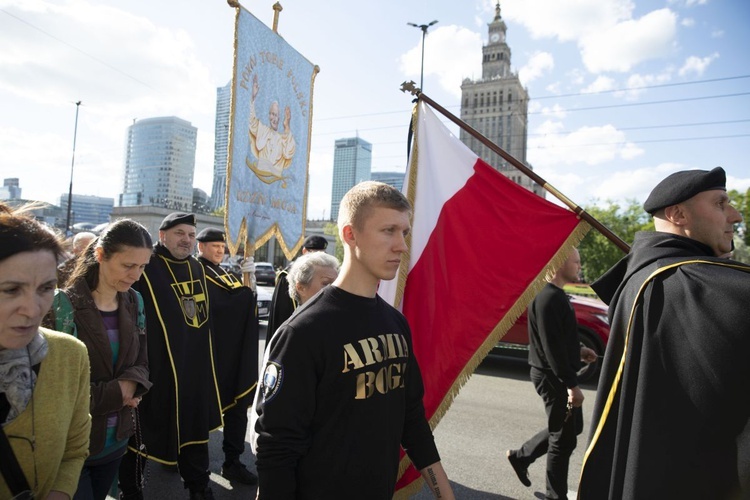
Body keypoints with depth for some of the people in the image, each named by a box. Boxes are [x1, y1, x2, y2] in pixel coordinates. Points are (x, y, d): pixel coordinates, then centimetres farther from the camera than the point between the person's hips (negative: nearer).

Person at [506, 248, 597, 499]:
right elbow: (551, 346, -26)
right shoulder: (548, 298, -22)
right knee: (564, 438, 4)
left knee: (571, 427, 22)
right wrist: (571, 384, -24)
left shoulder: (556, 295, 11)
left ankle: (521, 456, 33)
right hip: (552, 376, -10)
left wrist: (578, 350, 12)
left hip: (557, 375, 10)